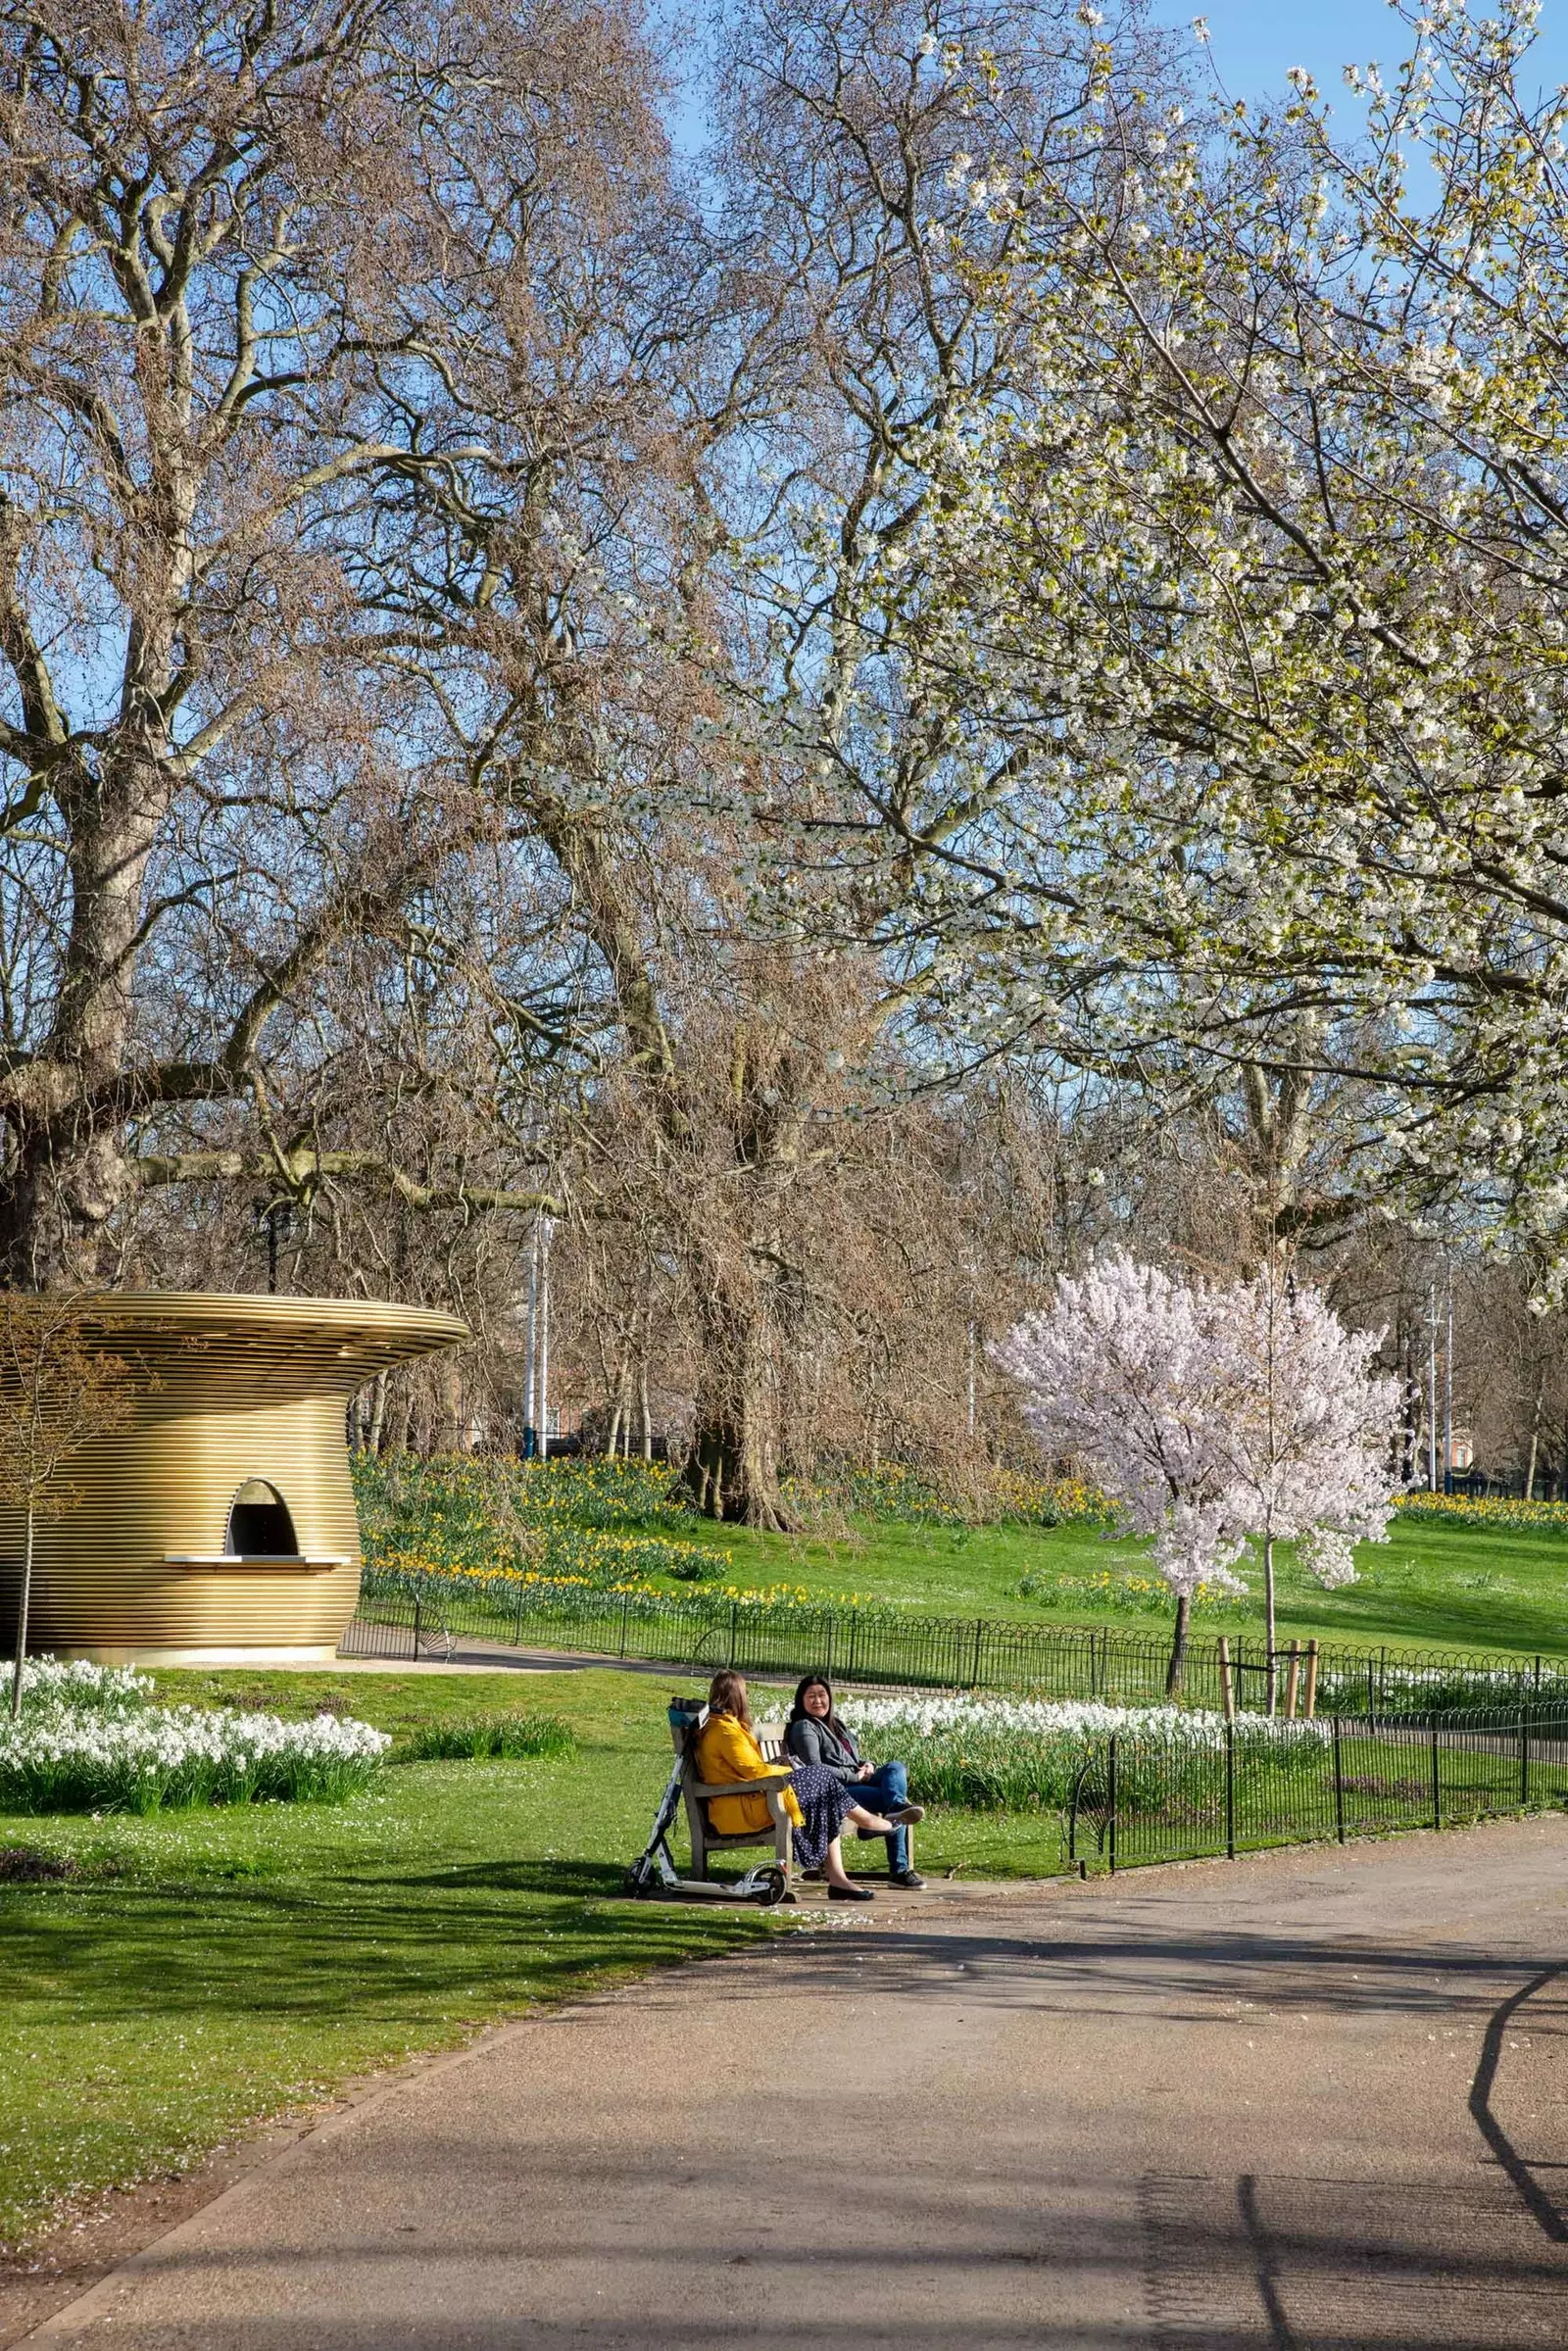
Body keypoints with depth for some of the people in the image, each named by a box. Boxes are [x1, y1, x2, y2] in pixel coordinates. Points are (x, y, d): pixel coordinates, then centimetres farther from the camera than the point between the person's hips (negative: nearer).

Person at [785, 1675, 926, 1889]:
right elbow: (815, 1769, -12)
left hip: (858, 1783, 7)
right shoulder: (804, 1728, 2)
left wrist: (867, 1765, 5)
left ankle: (898, 1807, -46)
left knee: (895, 1768, -22)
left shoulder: (838, 1725, 28)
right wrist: (855, 1776, -13)